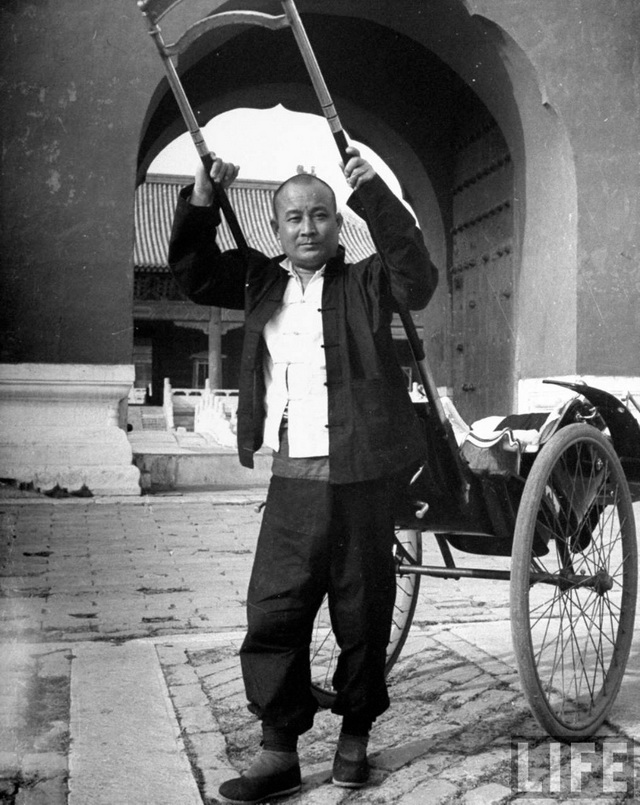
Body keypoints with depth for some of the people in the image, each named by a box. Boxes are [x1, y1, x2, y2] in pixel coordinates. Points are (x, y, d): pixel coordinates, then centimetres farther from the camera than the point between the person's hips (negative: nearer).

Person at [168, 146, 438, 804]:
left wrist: (374, 196, -18)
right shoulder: (261, 282, 14)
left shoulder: (364, 282, 3)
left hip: (358, 475, -3)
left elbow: (417, 281, -14)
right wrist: (201, 200, 3)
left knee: (362, 614, 8)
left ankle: (355, 736, 27)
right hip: (291, 478, 3)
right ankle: (279, 752, 13)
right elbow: (192, 273, 17)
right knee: (271, 613, 1)